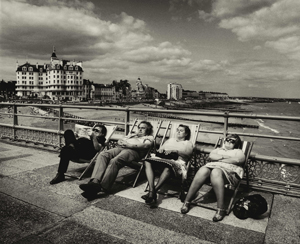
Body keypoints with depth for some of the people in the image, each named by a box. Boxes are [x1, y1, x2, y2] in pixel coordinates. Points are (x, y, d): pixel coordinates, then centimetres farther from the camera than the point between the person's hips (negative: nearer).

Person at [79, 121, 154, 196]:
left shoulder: (149, 137, 22)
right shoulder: (132, 135, 40)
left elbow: (146, 145, -1)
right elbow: (119, 140, 28)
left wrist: (129, 145, -12)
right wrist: (121, 142, 3)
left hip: (134, 150, -6)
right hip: (120, 148, 6)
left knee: (114, 161, -36)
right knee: (102, 155, -26)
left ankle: (102, 187, -46)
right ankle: (95, 181, -41)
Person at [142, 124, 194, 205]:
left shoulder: (188, 143, 20)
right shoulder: (171, 140, 35)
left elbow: (188, 153, -1)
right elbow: (161, 148, 28)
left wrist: (174, 150, -15)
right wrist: (160, 149, 3)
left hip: (177, 162, -4)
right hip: (161, 159, 5)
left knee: (168, 166, -43)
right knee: (147, 161, -27)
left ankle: (154, 190, -40)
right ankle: (151, 191, -38)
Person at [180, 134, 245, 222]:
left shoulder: (238, 151, 25)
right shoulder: (219, 149, 34)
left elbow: (238, 160, 0)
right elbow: (211, 156, 12)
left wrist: (219, 159, 1)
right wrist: (223, 157, -2)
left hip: (229, 170, -3)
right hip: (212, 166, 4)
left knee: (215, 173, -39)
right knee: (203, 171, -32)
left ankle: (220, 209, -42)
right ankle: (187, 202, -31)